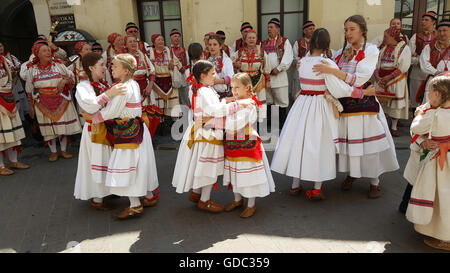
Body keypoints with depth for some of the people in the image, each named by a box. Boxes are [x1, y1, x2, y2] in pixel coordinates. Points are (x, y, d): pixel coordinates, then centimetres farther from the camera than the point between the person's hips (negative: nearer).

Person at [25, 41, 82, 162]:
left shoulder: (58, 64, 0)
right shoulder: (32, 69, 0)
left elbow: (71, 77, 9)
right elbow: (29, 89, 6)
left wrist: (64, 81, -13)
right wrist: (31, 106, 5)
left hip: (61, 100, 0)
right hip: (43, 103, 0)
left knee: (63, 124, 4)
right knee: (48, 127, 5)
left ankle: (63, 150, 19)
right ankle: (53, 152, 19)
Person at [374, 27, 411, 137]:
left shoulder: (404, 48, -3)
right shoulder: (384, 48, 13)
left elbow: (404, 67, -12)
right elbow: (377, 63, 9)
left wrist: (389, 77, -18)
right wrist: (377, 76, -8)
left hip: (396, 79, -4)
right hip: (381, 80, 4)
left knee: (395, 103, 0)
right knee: (380, 102, 2)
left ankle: (394, 127, 10)